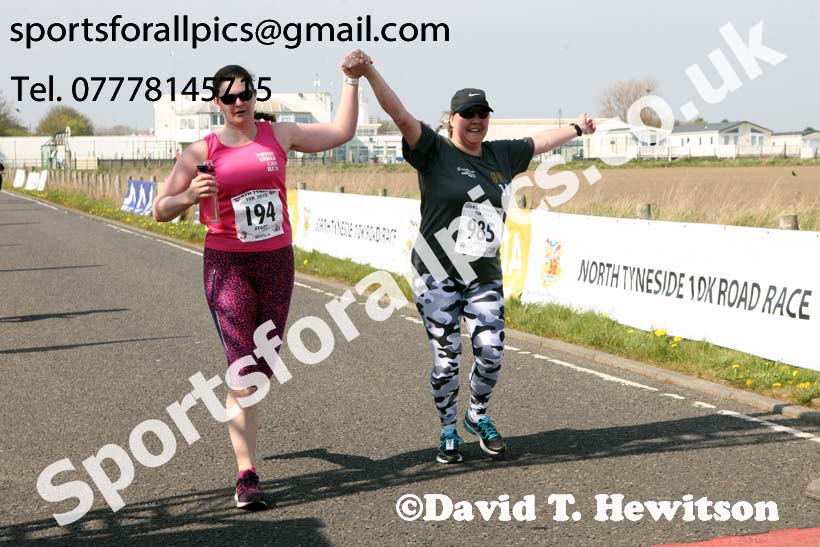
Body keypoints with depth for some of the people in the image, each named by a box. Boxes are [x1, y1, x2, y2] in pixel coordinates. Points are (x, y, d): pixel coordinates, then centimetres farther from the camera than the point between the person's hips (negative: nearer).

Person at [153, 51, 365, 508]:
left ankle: (236, 403, 44)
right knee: (243, 370, -11)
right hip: (227, 265, -3)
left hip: (276, 261, 3)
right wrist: (191, 196, -19)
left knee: (265, 365, 11)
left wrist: (352, 80, 9)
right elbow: (162, 211, 0)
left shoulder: (279, 135, 6)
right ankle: (247, 476, -10)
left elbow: (342, 131, 12)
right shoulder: (202, 152, -1)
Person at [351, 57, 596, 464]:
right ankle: (448, 432, 20)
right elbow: (401, 116, -16)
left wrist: (576, 129, 44)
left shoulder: (500, 155, 11)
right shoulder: (434, 151, -4)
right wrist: (369, 73, -28)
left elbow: (538, 142, 28)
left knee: (491, 352, -2)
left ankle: (478, 417, 26)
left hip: (485, 277, 4)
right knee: (446, 358, 1)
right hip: (437, 276, -4)